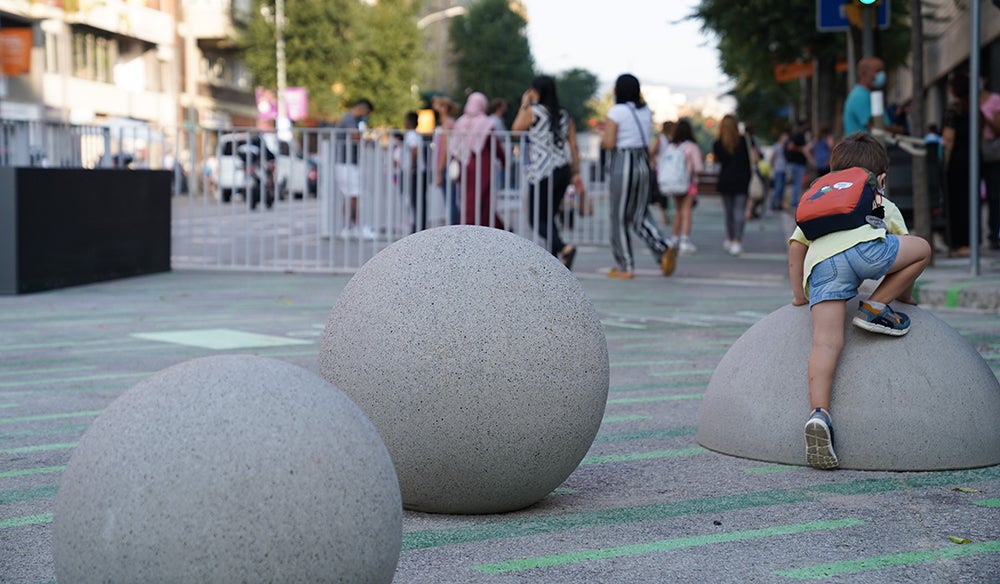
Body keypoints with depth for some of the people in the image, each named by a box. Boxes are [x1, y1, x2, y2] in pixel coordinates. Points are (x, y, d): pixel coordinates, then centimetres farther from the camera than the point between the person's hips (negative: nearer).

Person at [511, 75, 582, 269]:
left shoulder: (533, 111, -6)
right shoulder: (564, 115, 10)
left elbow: (516, 129, 7)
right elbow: (573, 147, 8)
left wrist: (524, 105, 13)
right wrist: (576, 173, 12)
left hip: (542, 173, -6)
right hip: (563, 170, 6)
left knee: (536, 218, -1)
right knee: (548, 217, 15)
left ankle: (564, 247, -22)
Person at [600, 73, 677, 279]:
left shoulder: (616, 111, -10)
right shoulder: (645, 111, 11)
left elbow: (609, 143, -15)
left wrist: (603, 137, 8)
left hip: (622, 166, -6)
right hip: (643, 164, 6)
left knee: (620, 218, 5)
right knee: (640, 216, 11)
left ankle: (624, 267, 9)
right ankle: (664, 249, -12)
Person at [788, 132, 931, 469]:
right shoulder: (883, 205, 38)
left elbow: (796, 246, 34)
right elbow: (902, 245, 41)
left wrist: (799, 295, 41)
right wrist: (904, 294, 54)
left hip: (820, 266, 3)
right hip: (864, 246, -3)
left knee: (827, 343, -6)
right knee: (923, 249, 22)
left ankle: (818, 413, -24)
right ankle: (875, 308, 13)